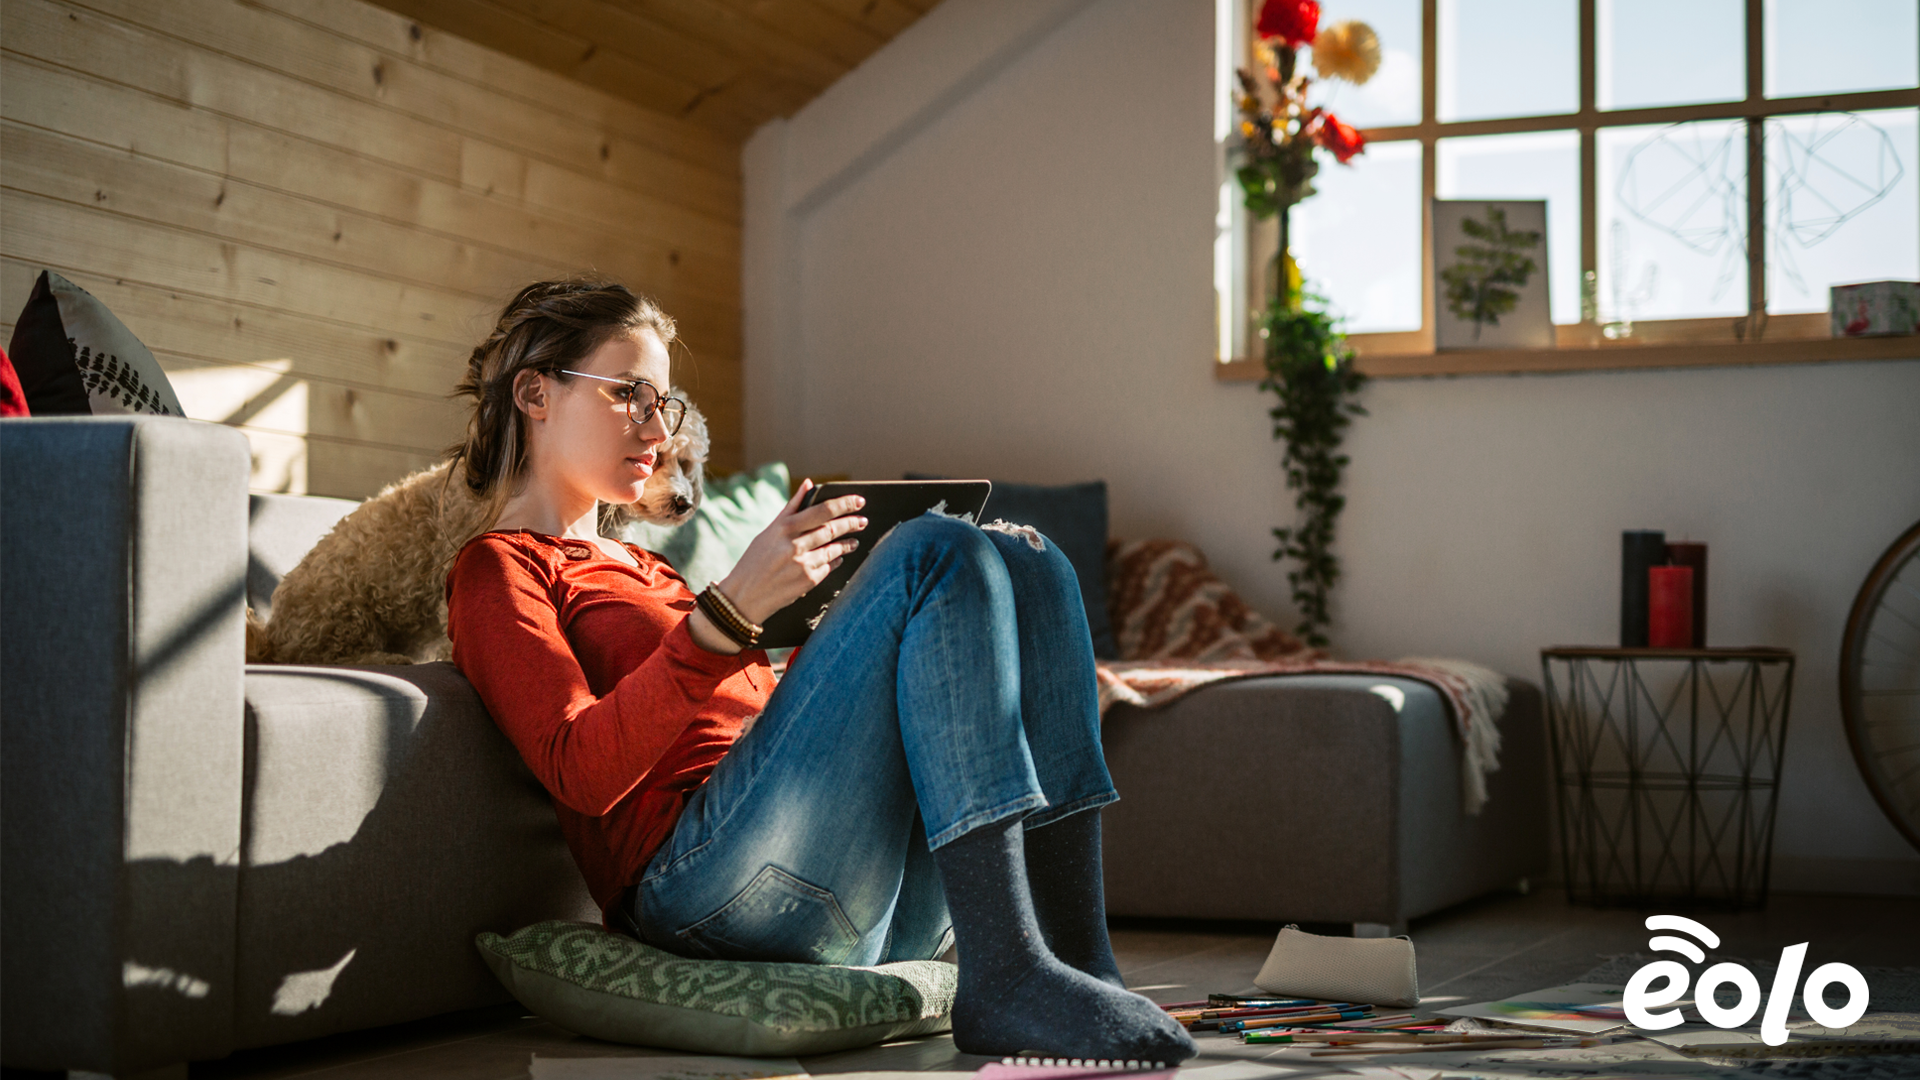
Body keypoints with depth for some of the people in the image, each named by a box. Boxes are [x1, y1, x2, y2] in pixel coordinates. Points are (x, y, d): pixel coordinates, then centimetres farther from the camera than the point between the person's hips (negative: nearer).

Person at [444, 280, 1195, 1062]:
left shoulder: (639, 569, 36)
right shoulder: (499, 569, 9)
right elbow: (582, 772, -8)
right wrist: (731, 609, -15)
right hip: (703, 874, -8)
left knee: (1026, 565, -5)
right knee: (936, 550, -19)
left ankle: (1075, 954, -22)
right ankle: (1007, 975, -34)